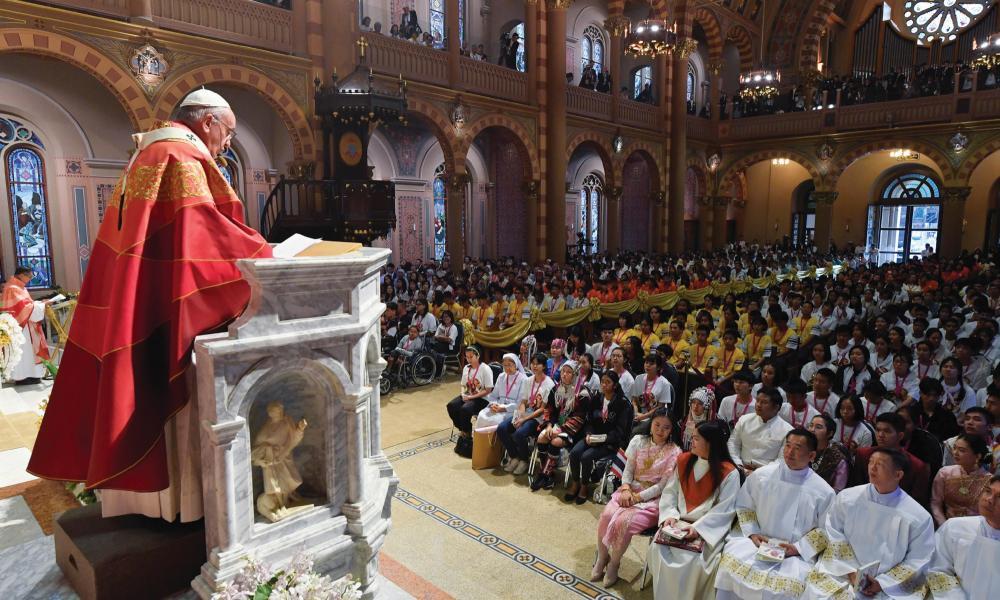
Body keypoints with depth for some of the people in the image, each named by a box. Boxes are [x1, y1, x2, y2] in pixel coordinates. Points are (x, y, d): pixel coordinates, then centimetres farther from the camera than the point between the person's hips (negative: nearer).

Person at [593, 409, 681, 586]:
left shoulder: (674, 452, -8)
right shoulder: (638, 441, 4)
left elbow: (663, 486, -11)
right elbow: (628, 470, 4)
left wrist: (638, 497, -16)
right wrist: (626, 489, -15)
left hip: (653, 498, -4)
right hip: (630, 490, 4)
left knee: (622, 521, -27)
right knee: (606, 515, -22)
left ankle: (614, 564, -1)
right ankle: (601, 558, 1)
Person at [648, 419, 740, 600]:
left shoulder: (729, 473, -10)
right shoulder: (683, 461, 5)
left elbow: (724, 510, -13)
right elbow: (670, 492, 7)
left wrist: (698, 528, -21)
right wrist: (670, 515, -10)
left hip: (708, 529, -4)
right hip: (678, 522, 4)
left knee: (692, 560, -29)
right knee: (658, 548, -21)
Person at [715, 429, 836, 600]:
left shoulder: (824, 491, -1)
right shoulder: (761, 475, 3)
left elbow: (825, 530, 5)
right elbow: (744, 506, 12)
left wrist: (798, 548, -8)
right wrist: (752, 533, -4)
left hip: (796, 554, -1)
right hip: (758, 542, 1)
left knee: (789, 584, -31)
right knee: (732, 562, -26)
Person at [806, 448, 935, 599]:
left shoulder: (919, 517, -6)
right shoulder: (846, 498, -2)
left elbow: (918, 560, -1)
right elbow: (834, 535, 3)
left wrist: (883, 583, -9)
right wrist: (852, 572, -8)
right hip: (843, 575, 0)